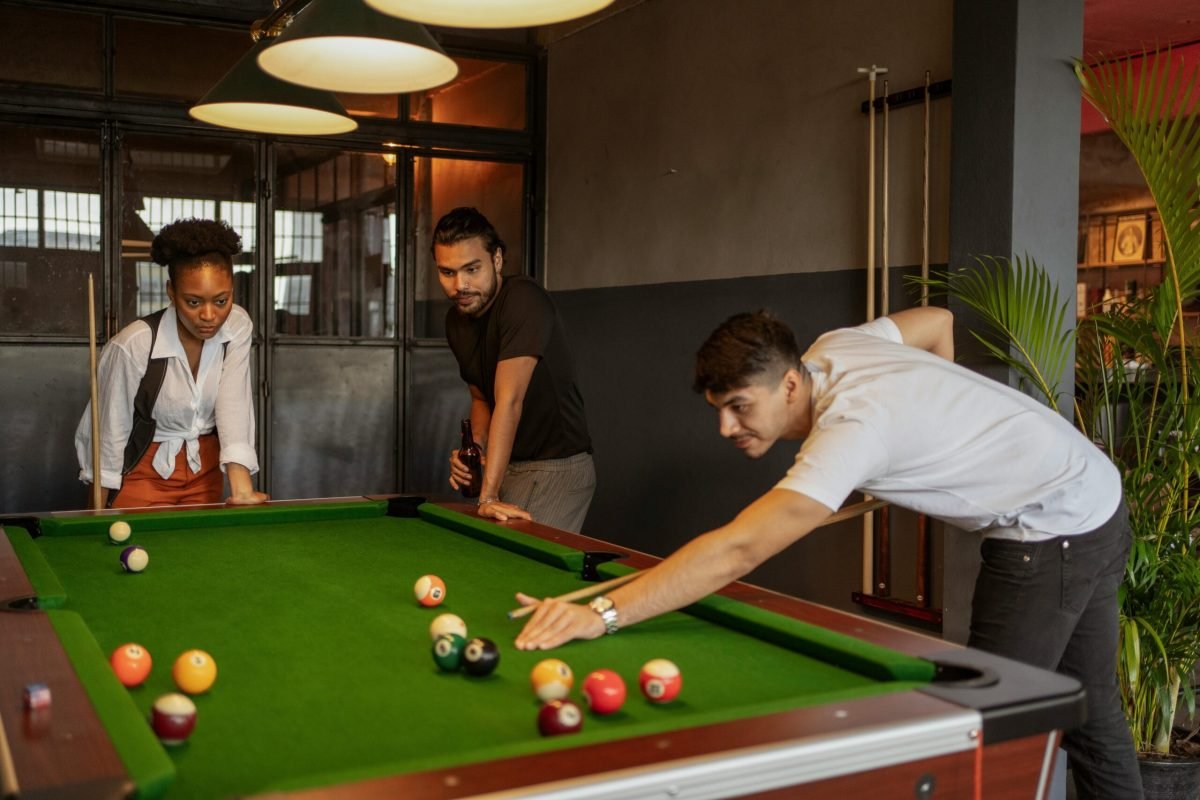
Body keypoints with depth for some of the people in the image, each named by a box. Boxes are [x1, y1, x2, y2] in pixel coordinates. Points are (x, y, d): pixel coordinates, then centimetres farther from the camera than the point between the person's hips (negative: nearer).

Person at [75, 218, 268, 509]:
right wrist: (103, 511, -11)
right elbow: (111, 432, -17)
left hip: (206, 468, 4)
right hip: (145, 473, -4)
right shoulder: (134, 345, -27)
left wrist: (241, 488, -37)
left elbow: (233, 403, -26)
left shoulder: (238, 326, -16)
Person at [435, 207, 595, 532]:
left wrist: (489, 495, -32)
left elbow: (509, 401, -28)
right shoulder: (456, 321, 5)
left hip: (558, 468, -7)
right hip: (507, 466, 7)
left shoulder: (524, 301, -21)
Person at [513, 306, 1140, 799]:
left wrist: (603, 614, -47)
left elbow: (737, 551, -42)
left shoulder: (852, 430, -32)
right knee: (1089, 712, 19)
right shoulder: (833, 346, -5)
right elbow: (937, 321, 14)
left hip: (1057, 527, -10)